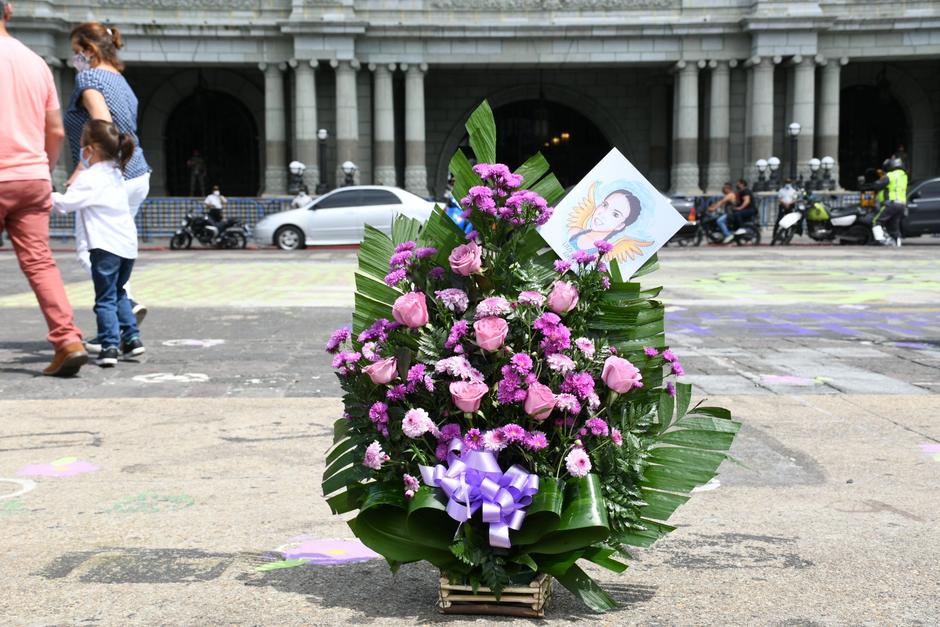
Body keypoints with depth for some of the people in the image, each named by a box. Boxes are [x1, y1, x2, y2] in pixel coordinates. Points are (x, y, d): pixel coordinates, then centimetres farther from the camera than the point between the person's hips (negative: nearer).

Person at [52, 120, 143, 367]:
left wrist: (50, 197, -7)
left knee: (105, 298, -4)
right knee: (118, 292, 23)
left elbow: (67, 203, -18)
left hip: (106, 246, -8)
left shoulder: (90, 178, -11)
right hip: (128, 244, 8)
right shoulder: (115, 172, 16)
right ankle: (132, 337, 19)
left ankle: (109, 346, -9)